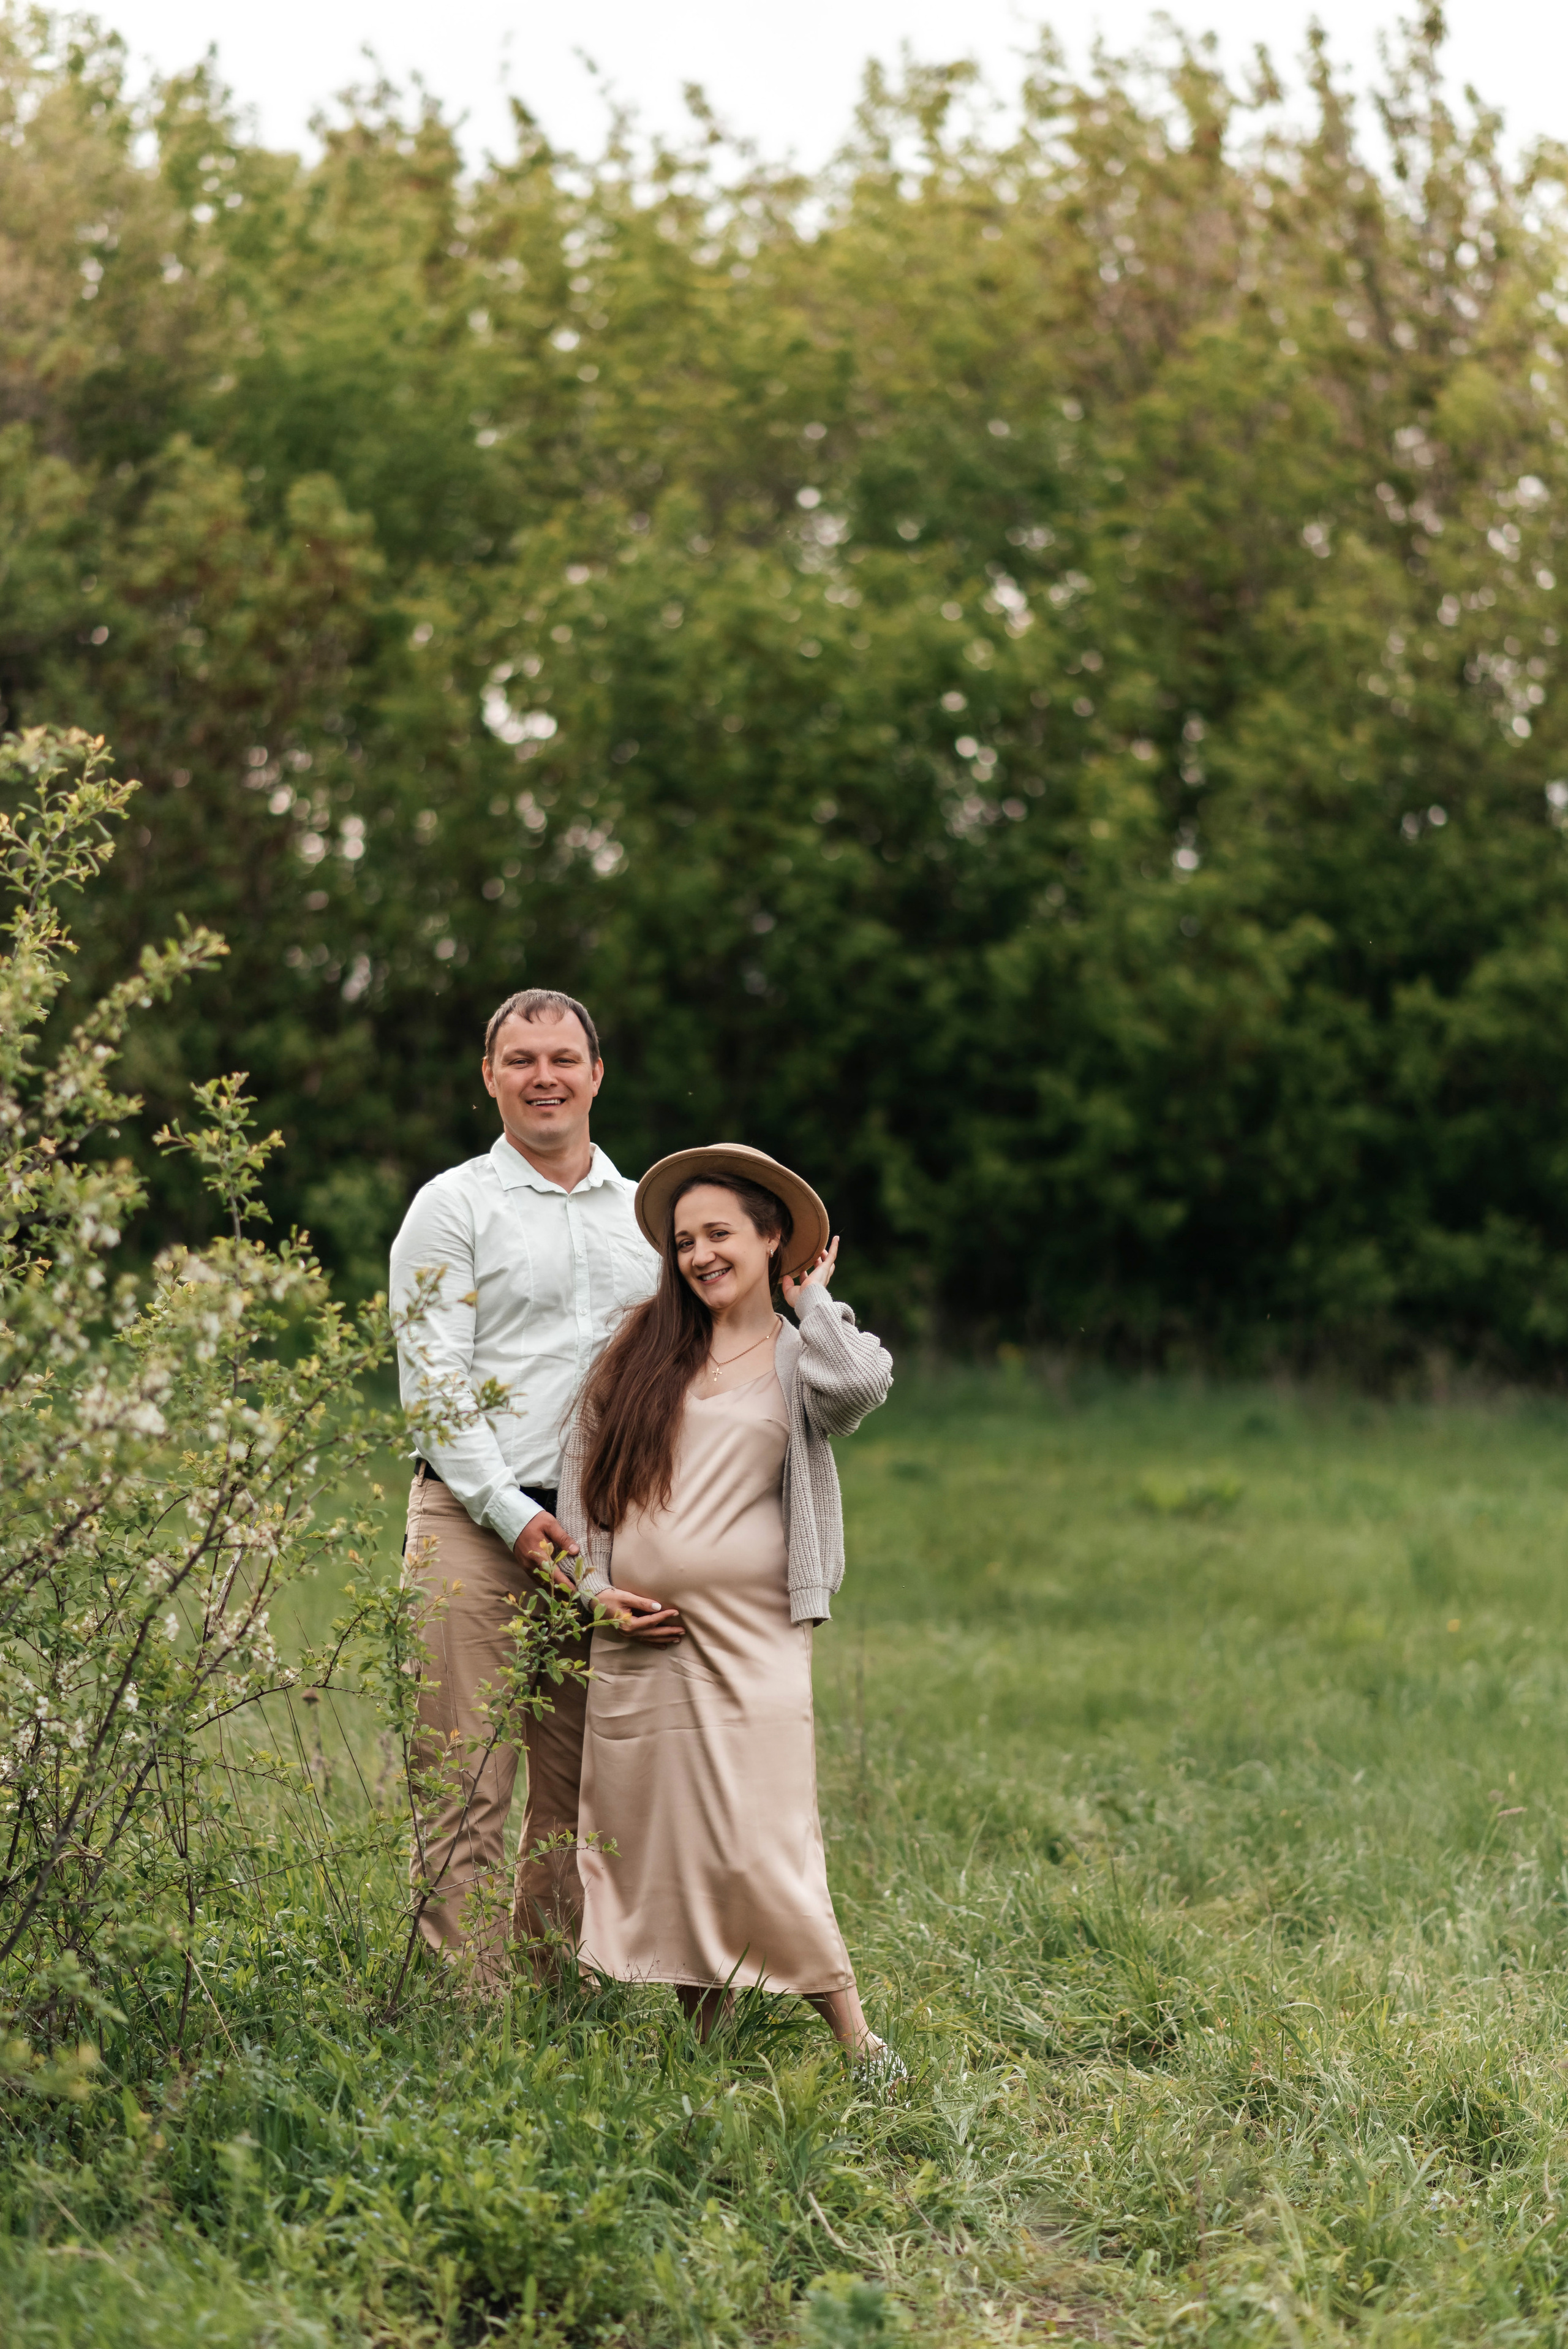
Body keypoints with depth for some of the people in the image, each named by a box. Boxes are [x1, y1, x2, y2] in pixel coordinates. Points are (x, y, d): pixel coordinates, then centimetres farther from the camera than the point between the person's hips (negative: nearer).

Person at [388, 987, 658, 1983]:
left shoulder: (645, 1214, 16)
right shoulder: (454, 1207, 2)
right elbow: (433, 1380, -5)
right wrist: (512, 1515, -12)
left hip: (603, 1530, 4)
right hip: (477, 1525, -4)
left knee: (580, 1783, 6)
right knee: (469, 1781, -7)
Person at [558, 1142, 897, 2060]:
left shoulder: (801, 1358, 5)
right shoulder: (641, 1347, 12)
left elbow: (862, 1384, -19)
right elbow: (581, 1466, 15)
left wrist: (813, 1297, -2)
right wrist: (595, 1586, 5)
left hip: (751, 1635, -4)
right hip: (640, 1636, 4)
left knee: (757, 1849, -11)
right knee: (654, 1846, 6)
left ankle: (858, 2042, -1)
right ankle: (703, 2047, 17)